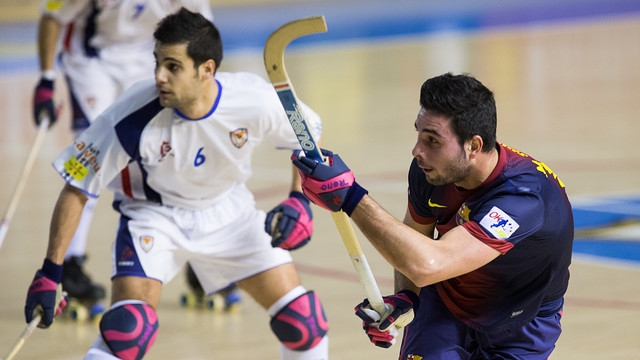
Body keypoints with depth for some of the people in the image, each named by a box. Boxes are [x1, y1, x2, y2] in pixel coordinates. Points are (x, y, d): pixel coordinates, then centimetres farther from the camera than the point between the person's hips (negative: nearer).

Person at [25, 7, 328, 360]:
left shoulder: (256, 101, -26)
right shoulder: (134, 116, -30)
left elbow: (309, 135, -2)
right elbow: (76, 190, -19)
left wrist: (300, 199, -14)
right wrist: (49, 273, -19)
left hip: (228, 210, 3)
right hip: (153, 215, -3)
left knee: (301, 320, -3)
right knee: (126, 330, -24)